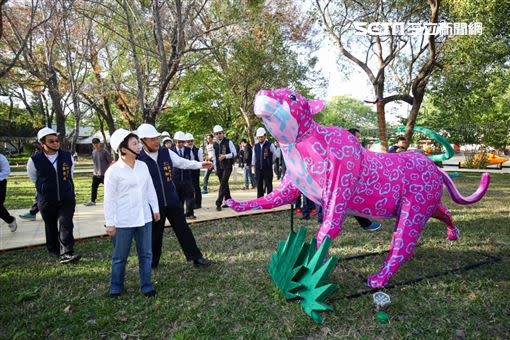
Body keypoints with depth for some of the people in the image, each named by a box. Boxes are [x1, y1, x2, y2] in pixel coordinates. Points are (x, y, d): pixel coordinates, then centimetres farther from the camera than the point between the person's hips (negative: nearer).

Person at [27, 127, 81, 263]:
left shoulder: (68, 157, -4)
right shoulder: (34, 160, -10)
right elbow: (34, 179, 10)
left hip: (67, 199, 0)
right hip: (46, 201, 0)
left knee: (66, 224, -10)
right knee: (51, 226, 15)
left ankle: (66, 253, -10)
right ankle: (53, 250, 34)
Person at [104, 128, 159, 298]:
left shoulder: (143, 166, 3)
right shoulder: (113, 171, -11)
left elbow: (150, 189, 10)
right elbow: (109, 199, -8)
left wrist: (155, 208, 12)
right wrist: (110, 223, -7)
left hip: (144, 218, 4)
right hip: (123, 221, -4)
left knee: (146, 254, 11)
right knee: (120, 257, 12)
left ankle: (146, 286, 25)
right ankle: (116, 288, 31)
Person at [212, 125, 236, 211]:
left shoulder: (228, 142, -5)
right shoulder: (215, 144, 9)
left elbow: (234, 153, -7)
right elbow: (215, 157, 14)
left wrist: (225, 156, -20)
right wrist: (215, 168, 12)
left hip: (227, 166, -5)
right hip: (219, 167, 5)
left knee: (223, 184, -13)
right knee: (224, 184, 11)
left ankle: (218, 203, -14)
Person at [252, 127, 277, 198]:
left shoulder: (270, 145, -2)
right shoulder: (256, 146, 9)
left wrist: (278, 146, -11)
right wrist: (254, 167, 13)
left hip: (268, 169, -4)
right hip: (258, 169, 4)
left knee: (269, 186, 1)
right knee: (259, 186, 10)